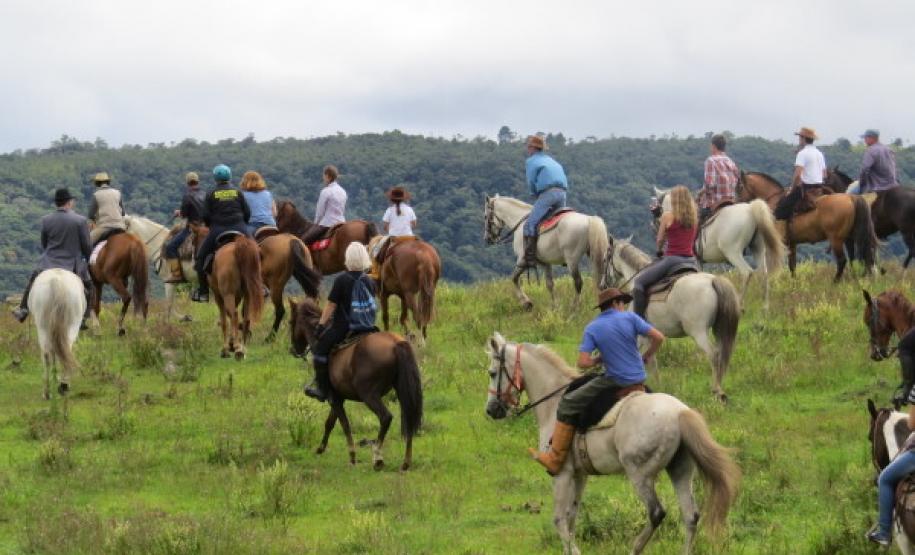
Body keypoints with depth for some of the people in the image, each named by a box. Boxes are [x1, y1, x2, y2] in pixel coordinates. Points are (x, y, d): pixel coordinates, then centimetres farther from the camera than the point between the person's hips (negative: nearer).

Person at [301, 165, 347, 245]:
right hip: (341, 223, 8)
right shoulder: (342, 192, 10)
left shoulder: (326, 191, -12)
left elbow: (320, 211, -7)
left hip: (327, 225, -8)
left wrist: (316, 223, 9)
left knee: (304, 240, -5)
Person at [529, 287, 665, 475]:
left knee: (568, 404, 6)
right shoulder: (630, 318, -1)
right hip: (638, 384, 3)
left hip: (615, 383, -3)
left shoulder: (592, 329, -4)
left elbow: (583, 362, -12)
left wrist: (599, 359, 9)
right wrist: (646, 357, 13)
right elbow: (658, 338, -5)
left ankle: (555, 459, 5)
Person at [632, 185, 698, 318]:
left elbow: (660, 241, 5)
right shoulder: (694, 218, 8)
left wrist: (659, 251, 27)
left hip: (672, 258, -6)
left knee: (639, 281, -1)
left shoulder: (668, 216, -6)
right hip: (690, 260, 6)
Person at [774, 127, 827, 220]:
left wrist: (791, 190, -10)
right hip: (820, 187, 8)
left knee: (782, 206, -5)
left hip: (806, 187, -8)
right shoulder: (819, 154, 14)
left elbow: (797, 175, -19)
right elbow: (824, 175, 18)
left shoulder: (802, 153, -11)